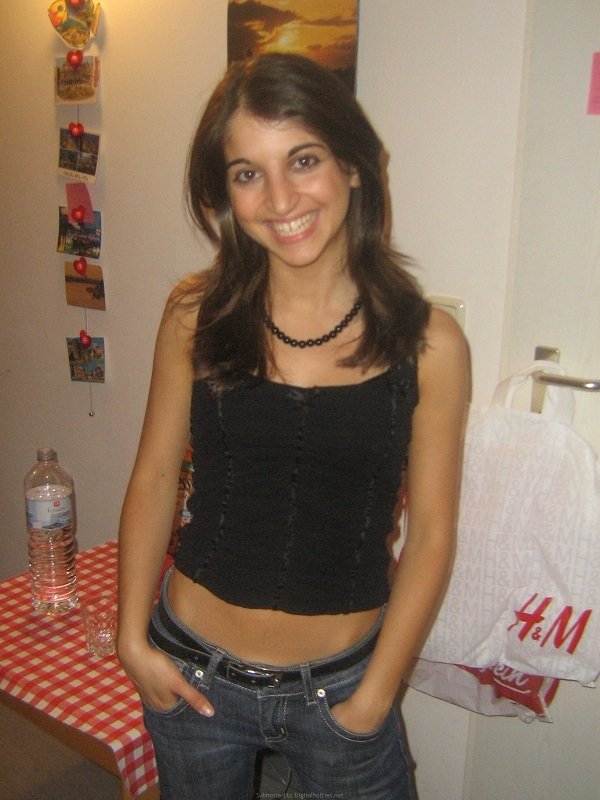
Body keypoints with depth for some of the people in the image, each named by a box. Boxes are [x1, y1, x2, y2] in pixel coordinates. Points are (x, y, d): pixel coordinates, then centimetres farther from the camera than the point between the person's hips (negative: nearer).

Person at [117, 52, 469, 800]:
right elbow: (154, 481, 0)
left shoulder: (428, 342, -11)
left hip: (340, 686, -1)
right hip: (193, 674, 2)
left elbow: (430, 534, -6)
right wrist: (133, 640, -1)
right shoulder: (197, 315, -8)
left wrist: (373, 698, -5)